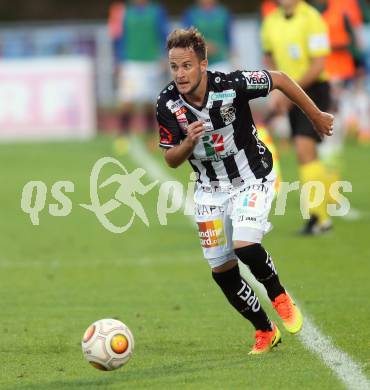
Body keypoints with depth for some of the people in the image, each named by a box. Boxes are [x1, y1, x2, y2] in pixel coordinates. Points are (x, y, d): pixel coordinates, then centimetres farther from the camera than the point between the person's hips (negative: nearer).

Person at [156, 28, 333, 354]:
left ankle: (279, 297, 5)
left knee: (245, 245, -25)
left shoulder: (231, 85, -26)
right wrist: (189, 143, -28)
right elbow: (171, 159, -5)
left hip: (252, 178, -4)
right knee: (221, 269, 2)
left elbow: (280, 80, -8)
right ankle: (265, 331, 22)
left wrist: (317, 116, 2)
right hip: (210, 189, 4)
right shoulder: (168, 104, -16)